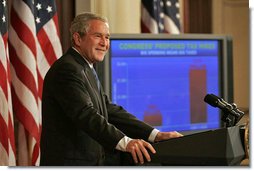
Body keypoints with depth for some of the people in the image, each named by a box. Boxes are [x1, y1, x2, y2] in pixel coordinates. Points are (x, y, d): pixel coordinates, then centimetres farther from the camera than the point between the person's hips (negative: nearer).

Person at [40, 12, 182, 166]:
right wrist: (125, 142, -39)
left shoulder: (85, 69, 17)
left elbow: (110, 111, 12)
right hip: (69, 164, -10)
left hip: (90, 162, 10)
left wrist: (156, 135, 1)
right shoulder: (67, 69, -14)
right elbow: (86, 115, -27)